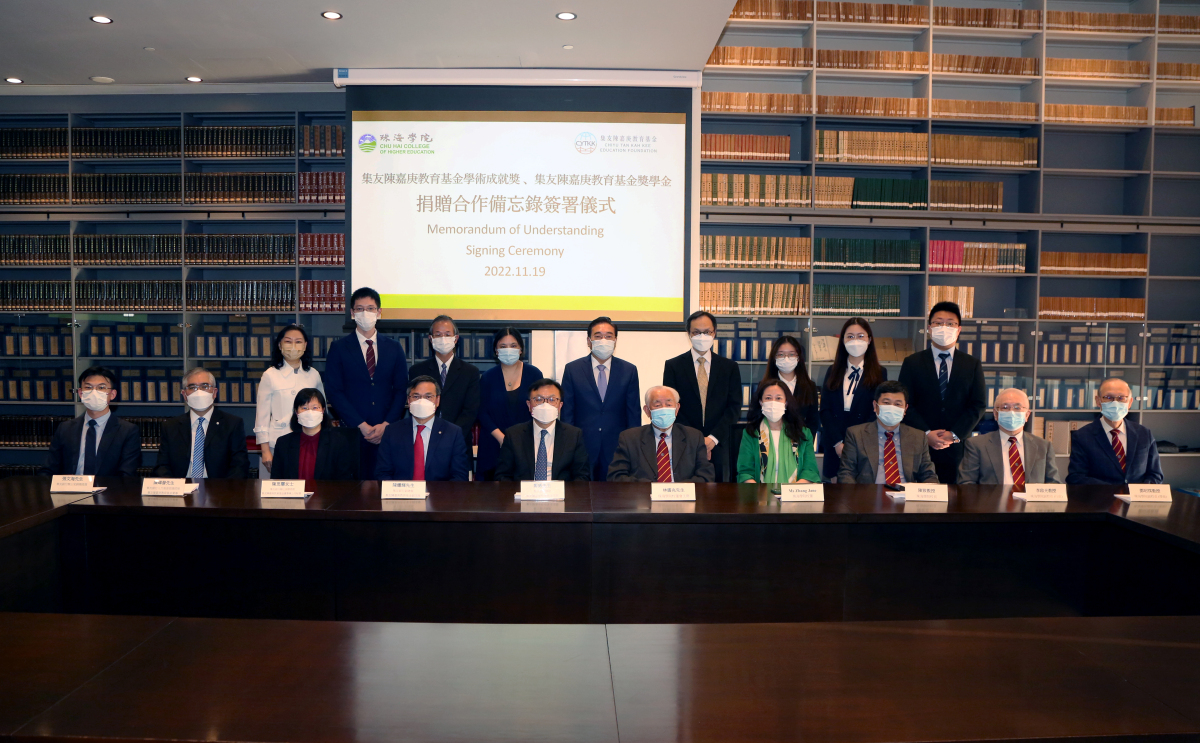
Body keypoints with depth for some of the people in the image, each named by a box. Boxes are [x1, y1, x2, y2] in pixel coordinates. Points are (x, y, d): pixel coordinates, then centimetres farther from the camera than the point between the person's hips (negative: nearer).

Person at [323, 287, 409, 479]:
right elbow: (334, 391, -2)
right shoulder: (338, 348, 4)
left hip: (387, 433, 2)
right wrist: (362, 425, -10)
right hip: (352, 433, -1)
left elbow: (401, 390, 7)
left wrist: (386, 425, -7)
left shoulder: (394, 348, 11)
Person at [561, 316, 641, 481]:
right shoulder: (572, 370, 5)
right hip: (582, 447, 0)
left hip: (617, 448, 1)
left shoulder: (629, 371, 6)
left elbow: (634, 413, 6)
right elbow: (567, 413, 4)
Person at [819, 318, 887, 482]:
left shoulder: (879, 373, 5)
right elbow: (825, 410, 4)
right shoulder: (833, 372, 12)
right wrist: (838, 443, -8)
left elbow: (876, 412, -3)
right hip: (835, 448, 2)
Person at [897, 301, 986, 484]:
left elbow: (978, 405, 4)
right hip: (920, 446, -1)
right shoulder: (912, 363, 7)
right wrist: (926, 434, -12)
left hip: (958, 448, 1)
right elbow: (906, 404, 0)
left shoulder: (973, 365, 11)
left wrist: (955, 435, -8)